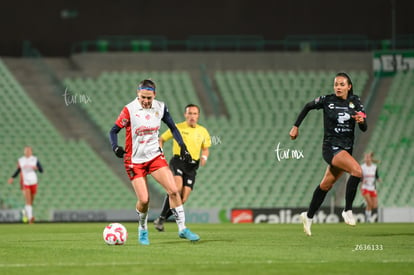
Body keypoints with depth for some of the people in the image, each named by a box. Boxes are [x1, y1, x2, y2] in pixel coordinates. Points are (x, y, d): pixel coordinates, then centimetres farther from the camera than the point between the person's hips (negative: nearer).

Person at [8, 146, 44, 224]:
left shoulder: (35, 160, 0)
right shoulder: (20, 161, 3)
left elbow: (41, 170, 0)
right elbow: (18, 170, 17)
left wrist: (37, 168, -21)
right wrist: (12, 178, 7)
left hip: (33, 182, 1)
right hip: (25, 183, -1)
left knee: (31, 201, 12)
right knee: (28, 200, -17)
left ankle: (25, 211, 42)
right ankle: (30, 217, -23)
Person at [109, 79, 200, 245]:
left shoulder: (160, 107, -3)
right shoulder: (129, 110, -15)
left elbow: (172, 127, 12)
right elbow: (114, 131, -10)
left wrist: (183, 146, 4)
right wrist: (115, 147, -29)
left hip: (155, 156, 3)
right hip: (135, 160, -3)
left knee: (173, 190, -11)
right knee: (144, 200, -10)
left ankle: (182, 229, 0)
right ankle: (143, 230, 19)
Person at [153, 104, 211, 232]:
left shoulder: (203, 131, 11)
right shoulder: (177, 128, 2)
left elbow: (205, 149, 23)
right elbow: (161, 139, 11)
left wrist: (204, 157, 0)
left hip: (192, 166, 4)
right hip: (178, 161, -4)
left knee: (183, 199, -7)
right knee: (177, 187, -31)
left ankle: (161, 220, 9)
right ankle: (161, 217, -23)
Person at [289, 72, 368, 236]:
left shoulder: (355, 102, 2)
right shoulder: (326, 100, -6)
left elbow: (364, 129, -2)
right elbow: (308, 107, 12)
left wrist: (361, 120, -25)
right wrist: (296, 126, 12)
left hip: (346, 149, 5)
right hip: (331, 147, -5)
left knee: (326, 185, 15)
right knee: (357, 170, -27)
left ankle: (308, 216, 33)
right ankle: (347, 210, -18)